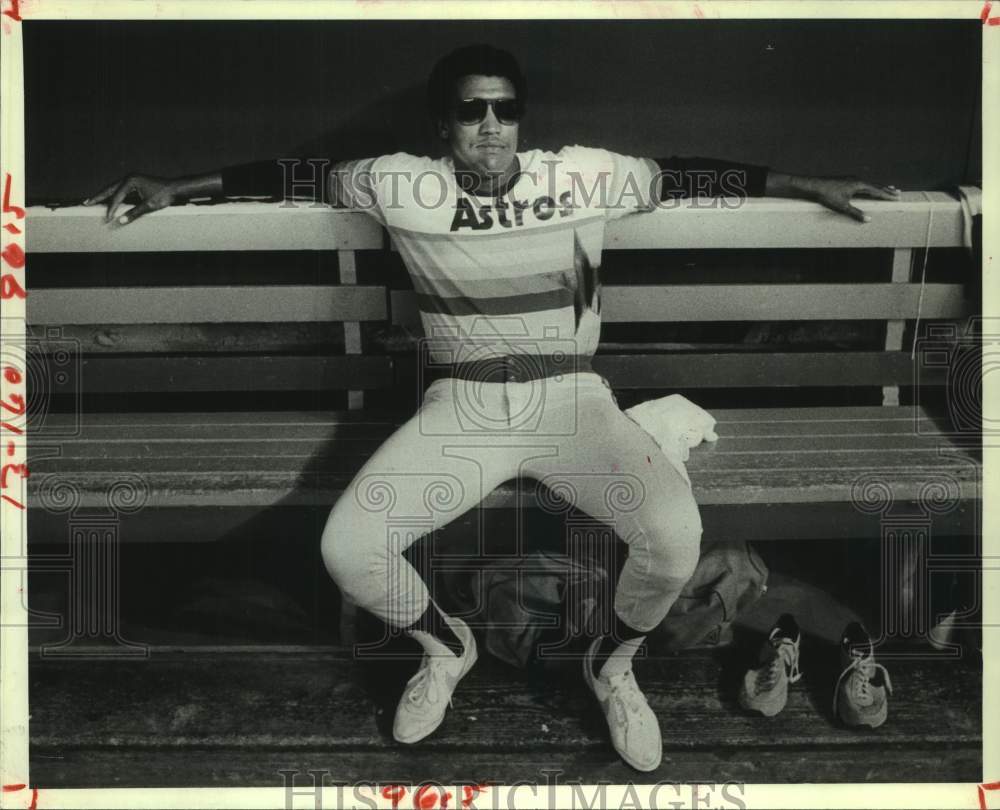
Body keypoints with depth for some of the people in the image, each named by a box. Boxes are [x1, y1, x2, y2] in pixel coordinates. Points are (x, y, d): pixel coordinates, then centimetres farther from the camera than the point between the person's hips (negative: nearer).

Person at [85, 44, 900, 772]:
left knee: (675, 536, -27)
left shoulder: (583, 175, -1)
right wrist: (176, 187, 10)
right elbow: (299, 175, 9)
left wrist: (811, 184, 8)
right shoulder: (404, 185, -1)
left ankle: (613, 663, 9)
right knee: (346, 548, -20)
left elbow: (685, 173, 7)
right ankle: (446, 645, 16)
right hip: (461, 408, 1)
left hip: (572, 401, 0)